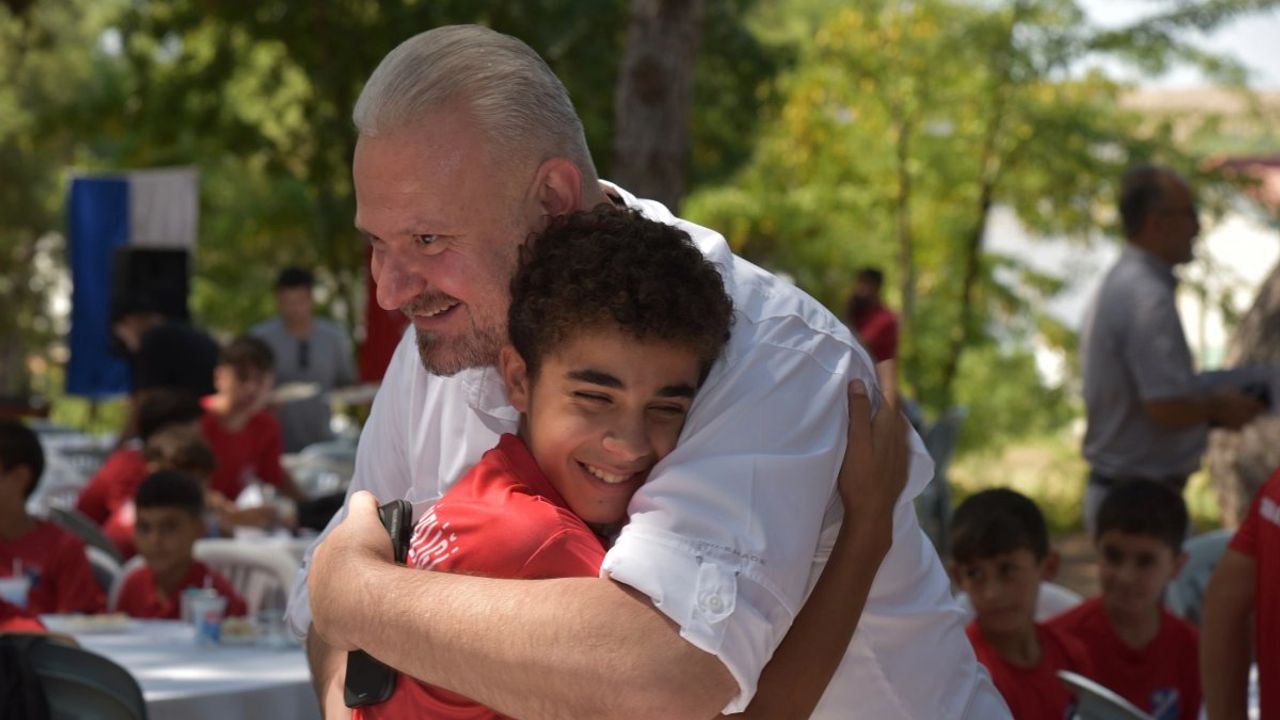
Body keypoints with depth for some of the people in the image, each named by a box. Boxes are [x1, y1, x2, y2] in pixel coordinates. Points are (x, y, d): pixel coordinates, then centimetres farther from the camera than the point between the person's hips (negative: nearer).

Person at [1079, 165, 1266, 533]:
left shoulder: (1116, 285, 14)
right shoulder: (1149, 299, -20)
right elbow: (1168, 408, -25)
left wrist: (1210, 406, 12)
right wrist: (1217, 407, -6)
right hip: (1143, 499, -11)